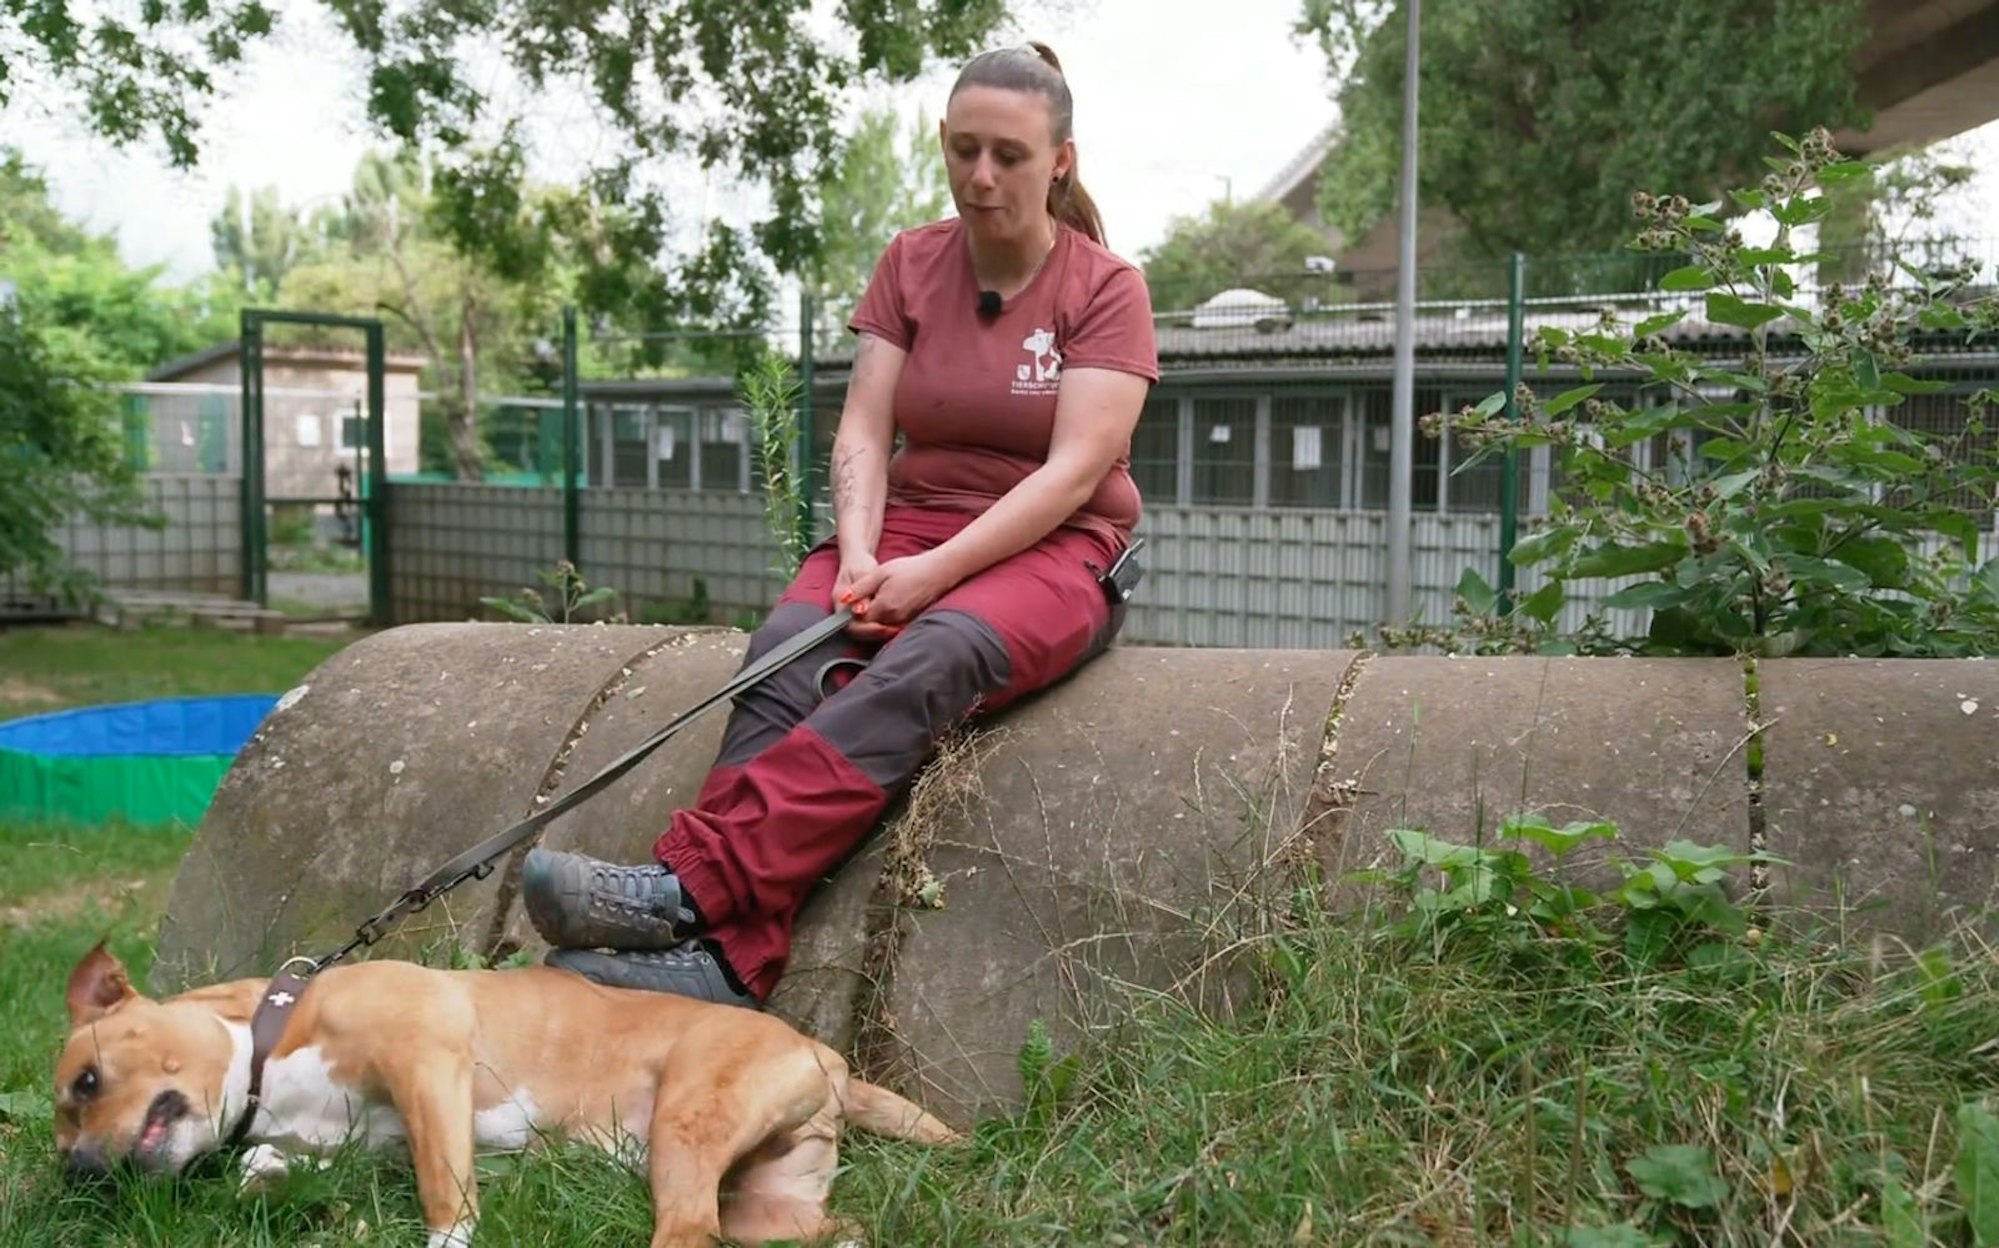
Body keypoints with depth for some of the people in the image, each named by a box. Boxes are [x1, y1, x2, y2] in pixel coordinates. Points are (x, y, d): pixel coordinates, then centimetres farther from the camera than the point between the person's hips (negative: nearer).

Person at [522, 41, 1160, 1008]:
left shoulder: (1104, 286, -1)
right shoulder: (910, 265, 9)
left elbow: (1077, 466, -12)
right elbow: (863, 431, 1)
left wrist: (936, 570, -22)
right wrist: (858, 554, -19)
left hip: (1054, 549, -3)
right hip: (910, 525, 3)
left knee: (929, 662, -37)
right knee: (785, 647, -30)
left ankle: (691, 884, -49)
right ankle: (724, 951, -44)